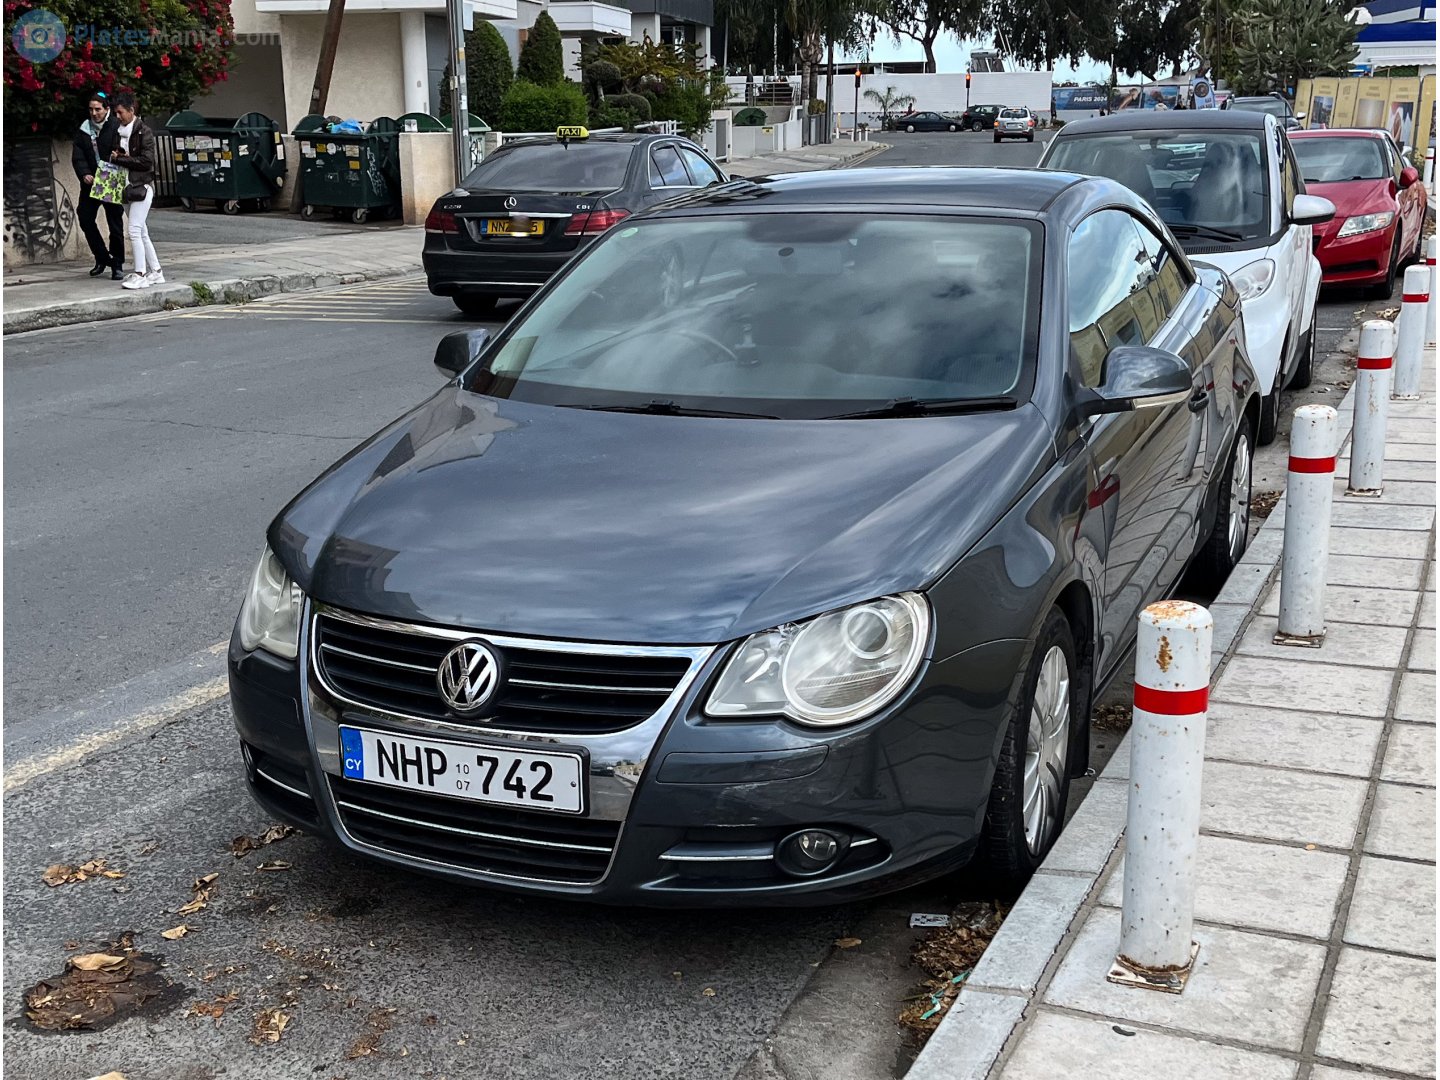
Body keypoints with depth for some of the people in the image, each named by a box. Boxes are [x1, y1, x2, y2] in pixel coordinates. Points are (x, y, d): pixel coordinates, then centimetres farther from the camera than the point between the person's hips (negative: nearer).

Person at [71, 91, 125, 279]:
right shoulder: (84, 130, 7)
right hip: (90, 182, 5)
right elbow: (77, 156, 3)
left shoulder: (116, 127, -9)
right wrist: (84, 174, -14)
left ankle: (117, 264, 10)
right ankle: (102, 258, 17)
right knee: (85, 218, 4)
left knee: (115, 223, -1)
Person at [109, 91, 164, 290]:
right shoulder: (119, 132, 14)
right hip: (126, 186, 8)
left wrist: (120, 159, -13)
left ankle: (140, 275, -14)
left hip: (142, 186, -8)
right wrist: (116, 156, 1)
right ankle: (155, 272, 17)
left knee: (134, 230, -15)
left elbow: (146, 161, -16)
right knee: (141, 232, 10)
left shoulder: (144, 132, -9)